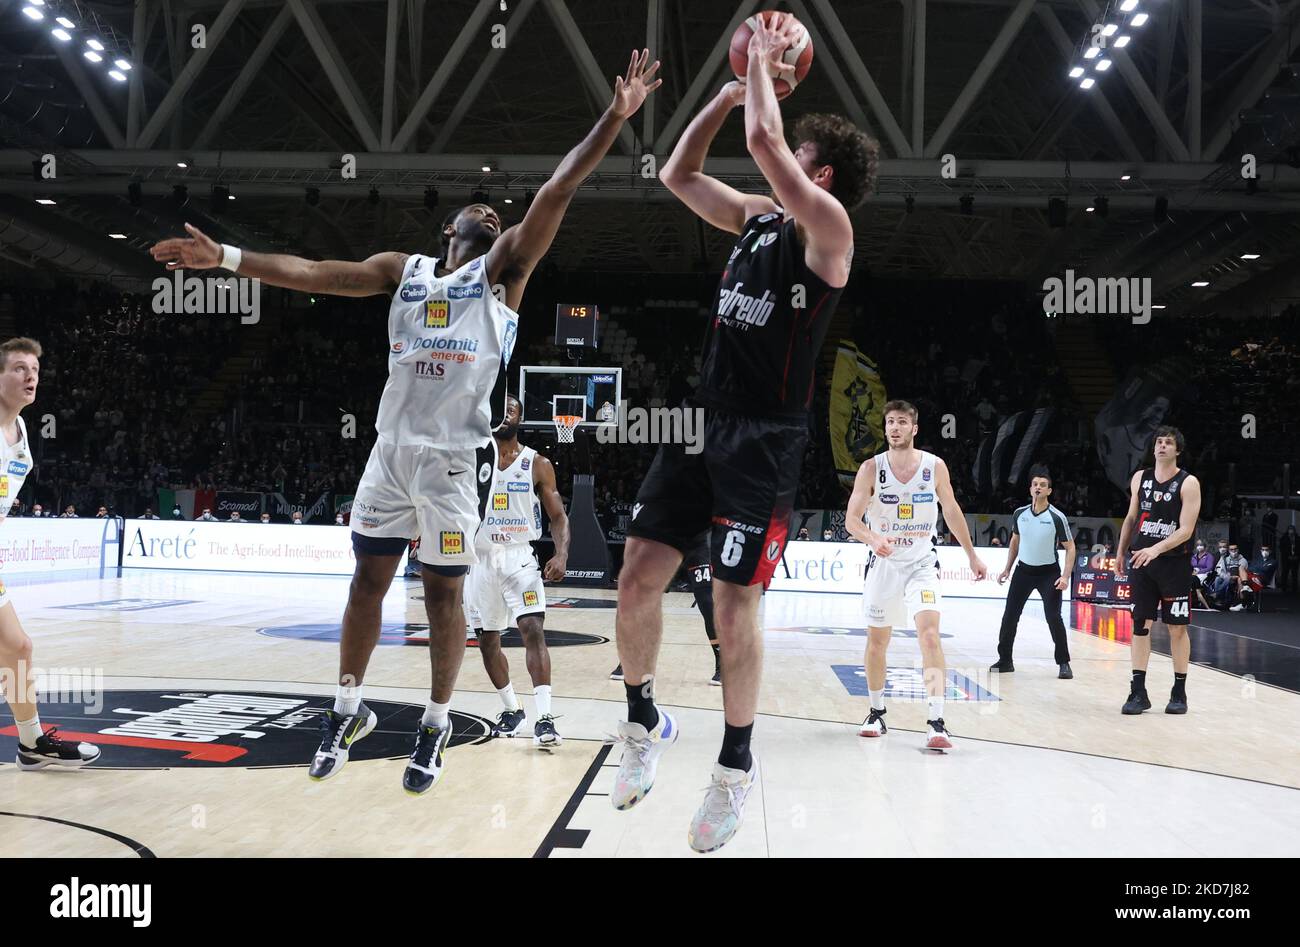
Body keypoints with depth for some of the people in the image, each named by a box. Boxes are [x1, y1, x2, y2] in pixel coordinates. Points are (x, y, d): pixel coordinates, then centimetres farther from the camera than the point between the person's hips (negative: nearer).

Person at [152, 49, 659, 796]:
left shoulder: (504, 267, 4)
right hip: (392, 449, 4)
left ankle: (437, 727, 18)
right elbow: (316, 273, 9)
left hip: (458, 456, -3)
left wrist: (616, 116, -14)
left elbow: (559, 189, -6)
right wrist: (227, 257, 1)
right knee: (368, 577, 9)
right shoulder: (403, 269, 13)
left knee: (444, 589, 3)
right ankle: (350, 709, 25)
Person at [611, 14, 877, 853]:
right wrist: (732, 88, 14)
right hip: (702, 423, 7)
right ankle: (645, 723, 24)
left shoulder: (828, 225, -7)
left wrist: (764, 59, -2)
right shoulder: (759, 216, 15)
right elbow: (678, 175, 21)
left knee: (736, 608, -2)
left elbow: (764, 140, -19)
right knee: (637, 579, 2)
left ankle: (736, 766, 19)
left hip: (764, 443, -7)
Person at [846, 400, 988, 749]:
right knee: (877, 640, 9)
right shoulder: (871, 468, -9)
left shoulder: (935, 466, -6)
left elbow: (952, 512, 7)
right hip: (883, 563, 1)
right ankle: (876, 713, 27)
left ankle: (936, 722, -18)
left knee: (929, 634, -18)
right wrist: (873, 538, -34)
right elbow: (852, 519, -13)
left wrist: (972, 555, 12)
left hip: (921, 563, -1)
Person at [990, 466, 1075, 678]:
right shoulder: (1019, 514, -2)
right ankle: (1005, 660, 12)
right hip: (1024, 570, 4)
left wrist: (1066, 577, -18)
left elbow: (1070, 547, -8)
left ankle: (1064, 664, 0)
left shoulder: (1057, 517, -14)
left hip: (1049, 572, -4)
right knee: (1009, 615, 1)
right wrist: (1007, 569, 12)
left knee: (1053, 617, -12)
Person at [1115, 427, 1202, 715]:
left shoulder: (1188, 483, -8)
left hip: (1175, 564, -4)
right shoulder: (1140, 478, 7)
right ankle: (1138, 692, 7)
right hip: (1142, 562, 4)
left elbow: (1186, 530, -15)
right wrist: (1121, 553, 14)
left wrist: (1156, 549, -27)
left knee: (1177, 627, 3)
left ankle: (1179, 692, 15)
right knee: (1140, 624, 2)